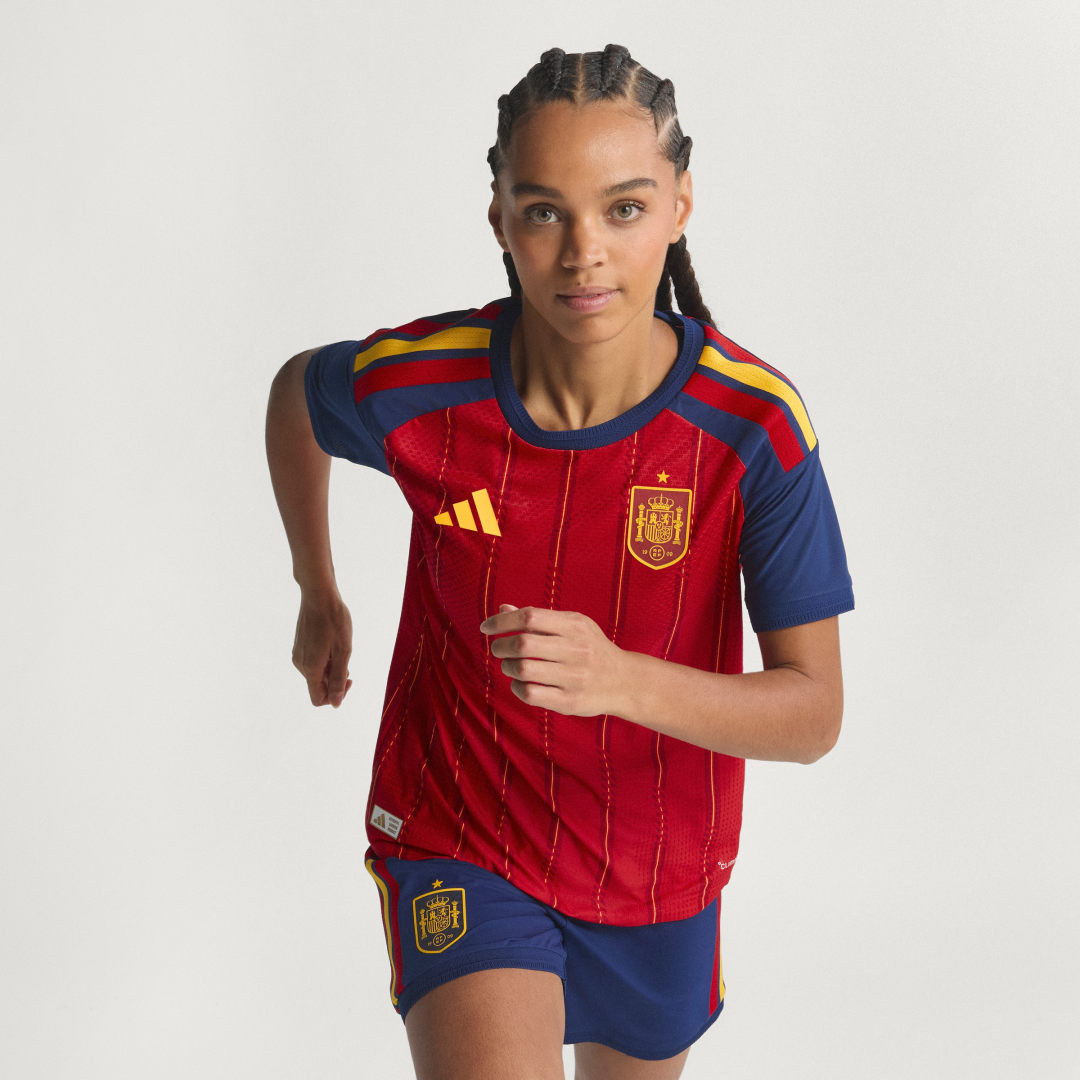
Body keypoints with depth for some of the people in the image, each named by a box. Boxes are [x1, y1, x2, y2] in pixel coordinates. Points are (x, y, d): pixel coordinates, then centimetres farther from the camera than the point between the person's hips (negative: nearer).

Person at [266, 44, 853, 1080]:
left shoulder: (755, 424, -22)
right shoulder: (418, 385, -21)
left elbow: (813, 713, -20)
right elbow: (295, 390, 5)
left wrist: (621, 680, -38)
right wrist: (317, 592, 13)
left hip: (659, 867, 2)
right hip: (458, 840, -1)